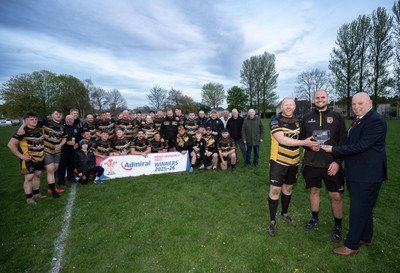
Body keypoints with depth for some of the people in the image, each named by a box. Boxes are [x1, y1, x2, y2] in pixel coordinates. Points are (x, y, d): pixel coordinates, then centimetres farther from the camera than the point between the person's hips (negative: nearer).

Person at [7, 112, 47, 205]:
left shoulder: (39, 129, 4)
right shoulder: (23, 131, -16)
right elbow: (10, 144, -18)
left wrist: (43, 150, 13)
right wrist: (20, 155, -18)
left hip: (40, 158, 7)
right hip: (29, 159, -6)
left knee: (37, 175, 15)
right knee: (29, 177, -4)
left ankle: (36, 193, 29)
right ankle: (29, 198, 8)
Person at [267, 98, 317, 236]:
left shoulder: (297, 121, 7)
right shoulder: (275, 120, -12)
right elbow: (282, 140, -23)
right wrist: (304, 142, -25)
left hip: (293, 161, 6)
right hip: (278, 161, -5)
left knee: (288, 188, 18)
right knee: (275, 190, -2)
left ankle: (284, 213, 39)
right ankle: (272, 220, 15)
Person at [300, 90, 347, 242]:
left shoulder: (337, 117, 1)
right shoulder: (307, 118, 7)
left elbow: (343, 141, -2)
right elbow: (301, 138, 14)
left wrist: (337, 161, -11)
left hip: (332, 164, -2)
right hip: (311, 163, 2)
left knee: (336, 196, 2)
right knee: (314, 191, 14)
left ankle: (337, 226, 24)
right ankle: (314, 219, 35)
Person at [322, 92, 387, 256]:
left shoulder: (376, 121, -18)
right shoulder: (358, 120, 12)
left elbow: (361, 145, -25)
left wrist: (334, 150, -19)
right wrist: (337, 161, 10)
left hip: (367, 175, -9)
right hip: (356, 173, 9)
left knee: (358, 210, 1)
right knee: (364, 208, 21)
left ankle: (352, 245, 14)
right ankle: (365, 238, 38)